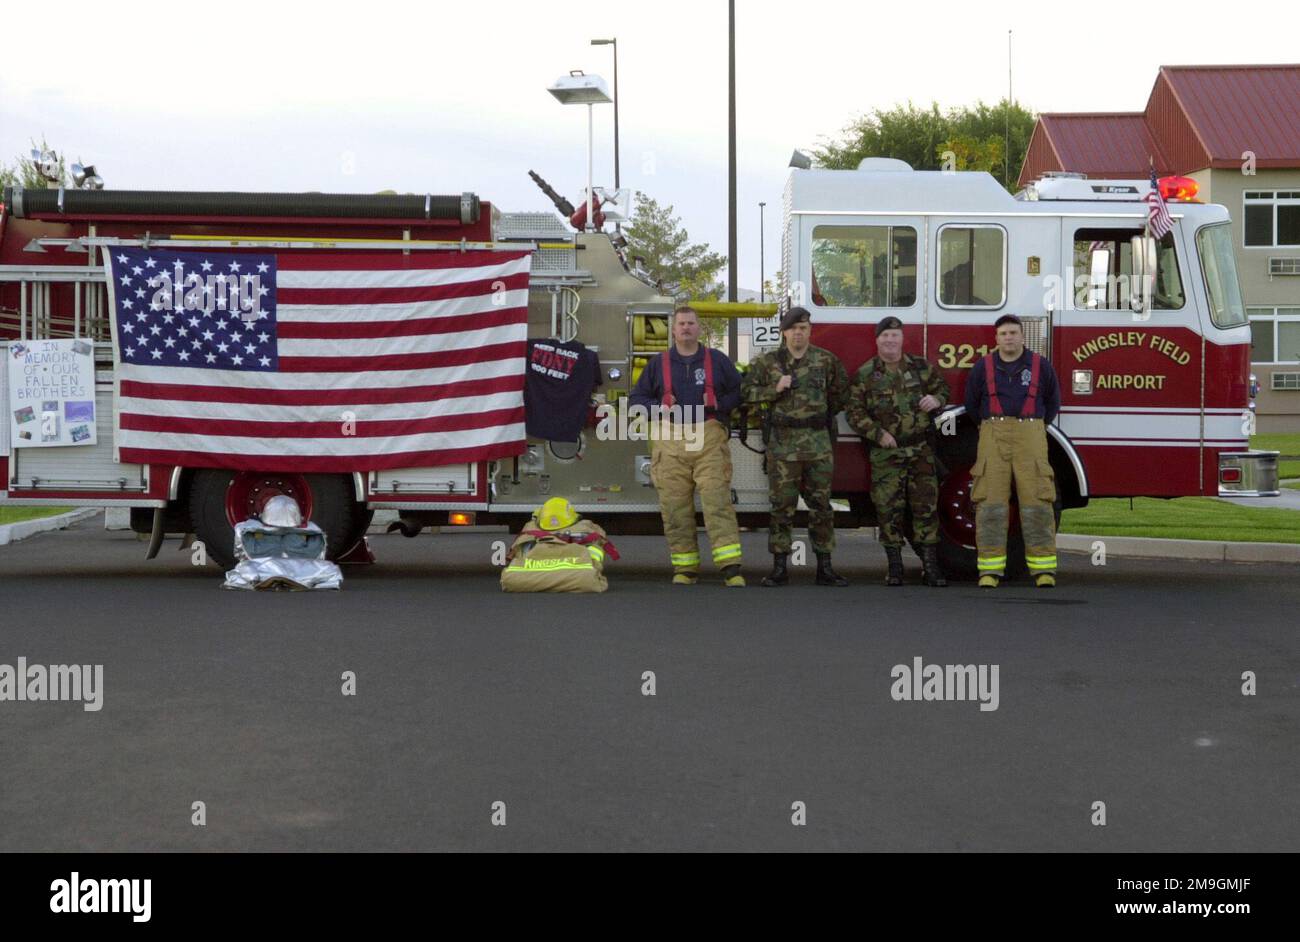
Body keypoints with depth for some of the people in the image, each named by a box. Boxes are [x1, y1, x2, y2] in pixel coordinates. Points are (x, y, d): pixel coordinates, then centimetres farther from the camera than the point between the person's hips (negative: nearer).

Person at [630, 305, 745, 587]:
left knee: (717, 500, -13)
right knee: (675, 507, -2)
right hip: (671, 441, 2)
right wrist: (659, 407, -3)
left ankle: (731, 567, -17)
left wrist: (719, 403, -5)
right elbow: (637, 398, 16)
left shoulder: (717, 360, 12)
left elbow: (739, 392, 14)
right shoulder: (658, 364, 14)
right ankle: (685, 567, 6)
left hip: (709, 439, -1)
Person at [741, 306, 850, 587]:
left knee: (821, 505, 4)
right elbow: (746, 390, 1)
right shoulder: (767, 362, 4)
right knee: (782, 506, 0)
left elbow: (841, 390, 21)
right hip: (783, 443, -1)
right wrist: (775, 389, -11)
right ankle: (779, 568, 5)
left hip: (819, 442, 1)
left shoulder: (826, 361, 8)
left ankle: (825, 568, 9)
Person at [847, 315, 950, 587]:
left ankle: (931, 567, 4)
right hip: (886, 453, -1)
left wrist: (936, 400, -5)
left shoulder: (921, 366, 8)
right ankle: (894, 568, 8)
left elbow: (942, 388, 18)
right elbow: (855, 412, -1)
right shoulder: (865, 374, 1)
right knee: (889, 509, -1)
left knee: (926, 506, -1)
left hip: (921, 450, 2)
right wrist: (878, 434, -13)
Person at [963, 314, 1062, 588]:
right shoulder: (983, 367, 8)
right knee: (991, 503, -5)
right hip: (993, 438, 1)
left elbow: (1052, 401, 22)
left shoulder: (1040, 365, 8)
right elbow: (971, 403, 22)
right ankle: (990, 570, -4)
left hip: (1030, 435, 0)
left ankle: (1044, 569, -3)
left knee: (1036, 502, -6)